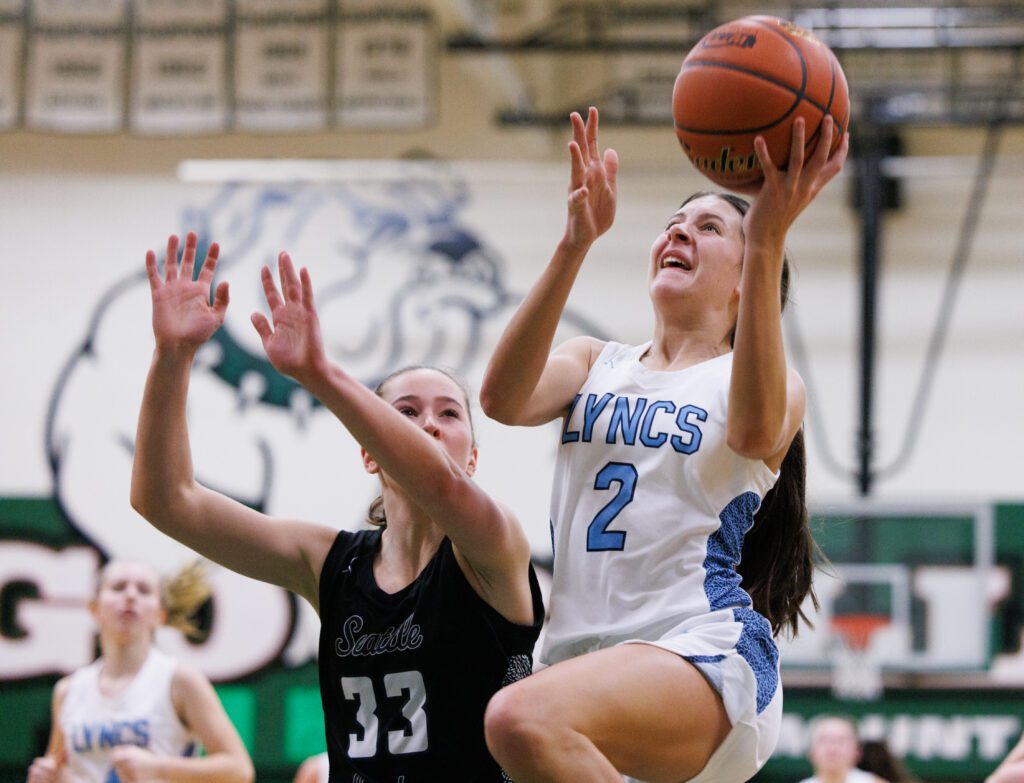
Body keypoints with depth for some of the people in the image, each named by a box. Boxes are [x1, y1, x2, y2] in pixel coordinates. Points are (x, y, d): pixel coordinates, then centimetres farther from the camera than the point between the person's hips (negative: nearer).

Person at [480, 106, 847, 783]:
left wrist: (768, 242, -29)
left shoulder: (774, 383, 7)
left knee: (525, 720, -35)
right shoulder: (597, 364, 19)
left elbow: (755, 431, -20)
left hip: (705, 649, -6)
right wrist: (576, 244, -15)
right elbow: (503, 399, -4)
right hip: (582, 651, 6)